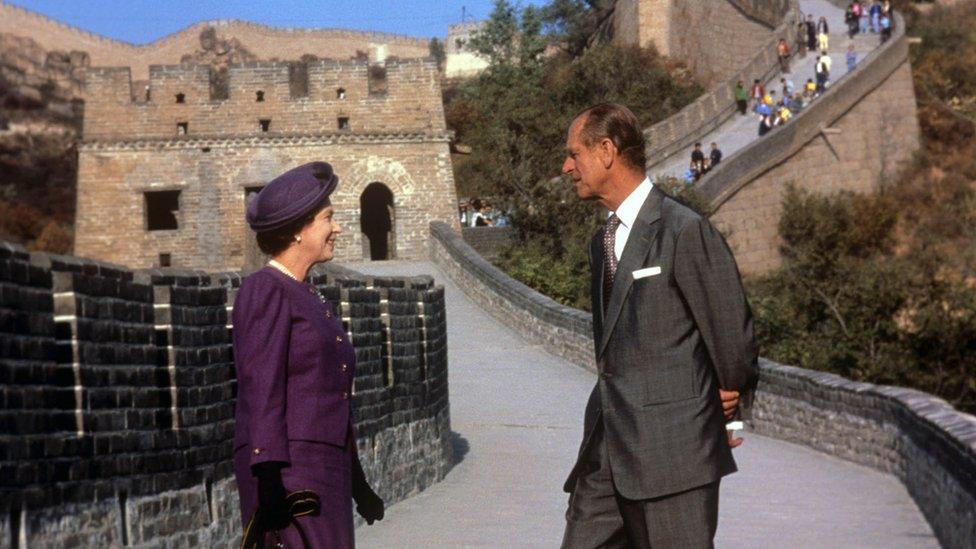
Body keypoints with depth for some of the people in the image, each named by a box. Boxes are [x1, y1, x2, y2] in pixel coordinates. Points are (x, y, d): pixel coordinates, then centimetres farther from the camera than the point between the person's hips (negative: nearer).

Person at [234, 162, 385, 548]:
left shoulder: (308, 298, 19)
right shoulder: (263, 292, -8)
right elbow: (259, 394, -16)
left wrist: (355, 481, 26)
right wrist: (269, 486, -23)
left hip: (325, 469, 9)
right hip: (285, 468, -9)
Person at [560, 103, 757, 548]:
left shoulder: (686, 232, -12)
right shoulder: (603, 240, 17)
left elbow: (731, 327, -7)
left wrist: (730, 404, 9)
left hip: (672, 448, -8)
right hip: (605, 451, 8)